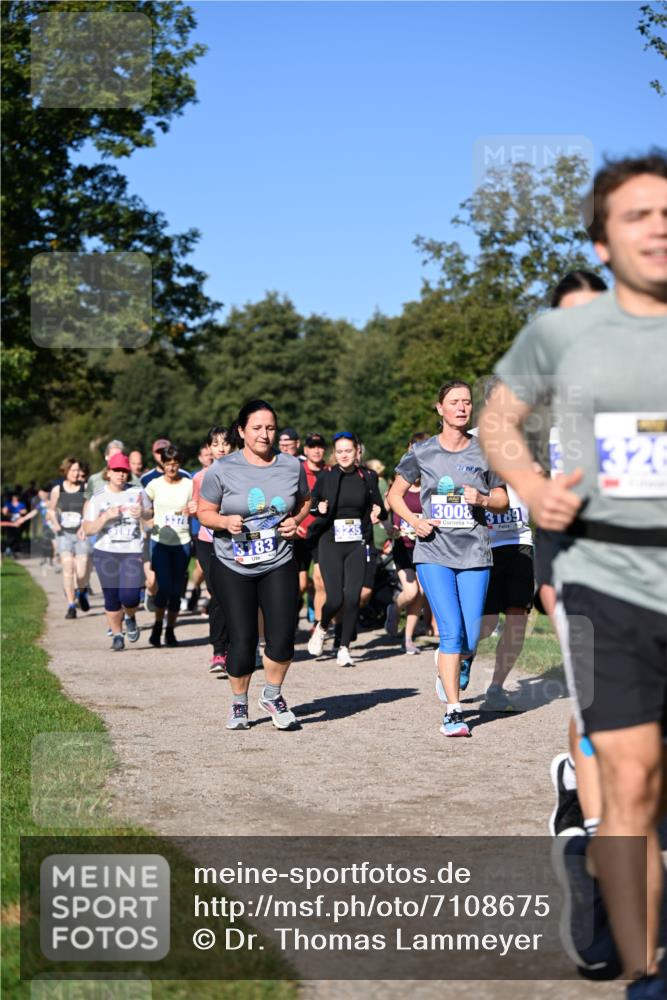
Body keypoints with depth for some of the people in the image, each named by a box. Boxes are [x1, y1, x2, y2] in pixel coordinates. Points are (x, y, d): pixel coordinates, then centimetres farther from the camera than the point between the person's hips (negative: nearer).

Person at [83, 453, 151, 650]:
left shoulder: (137, 492, 5)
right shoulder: (98, 497, 0)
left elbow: (149, 514, 18)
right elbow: (88, 529, -3)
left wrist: (142, 513, -5)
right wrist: (106, 516, -18)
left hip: (133, 552, 0)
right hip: (105, 552, 0)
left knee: (130, 595, -12)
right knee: (112, 598, 3)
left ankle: (131, 618, 22)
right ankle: (116, 634, 21)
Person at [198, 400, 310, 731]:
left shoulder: (292, 465, 3)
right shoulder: (222, 470, -5)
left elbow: (304, 501, 19)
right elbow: (204, 512, 3)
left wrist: (296, 520, -1)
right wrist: (225, 521, -17)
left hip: (279, 565, 2)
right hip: (233, 567, -2)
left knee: (283, 636, -10)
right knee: (242, 639, -2)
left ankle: (272, 696, 18)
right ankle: (239, 705, 22)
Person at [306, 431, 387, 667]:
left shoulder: (368, 477, 6)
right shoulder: (326, 477, 1)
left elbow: (379, 508, 14)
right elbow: (310, 503, 8)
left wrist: (378, 513, -8)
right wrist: (319, 509, -13)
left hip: (357, 543, 2)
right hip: (331, 542, -2)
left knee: (353, 597, -7)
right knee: (335, 598, -9)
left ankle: (344, 648, 7)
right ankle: (321, 628, 24)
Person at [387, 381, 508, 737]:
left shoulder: (485, 453, 6)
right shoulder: (422, 453, 4)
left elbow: (503, 500, 14)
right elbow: (394, 494, 13)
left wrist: (483, 499, -9)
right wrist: (413, 519, -6)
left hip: (475, 554, 2)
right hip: (434, 552, -1)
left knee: (470, 640, 0)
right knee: (451, 632, -13)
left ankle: (454, 669, 37)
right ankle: (453, 711, -5)